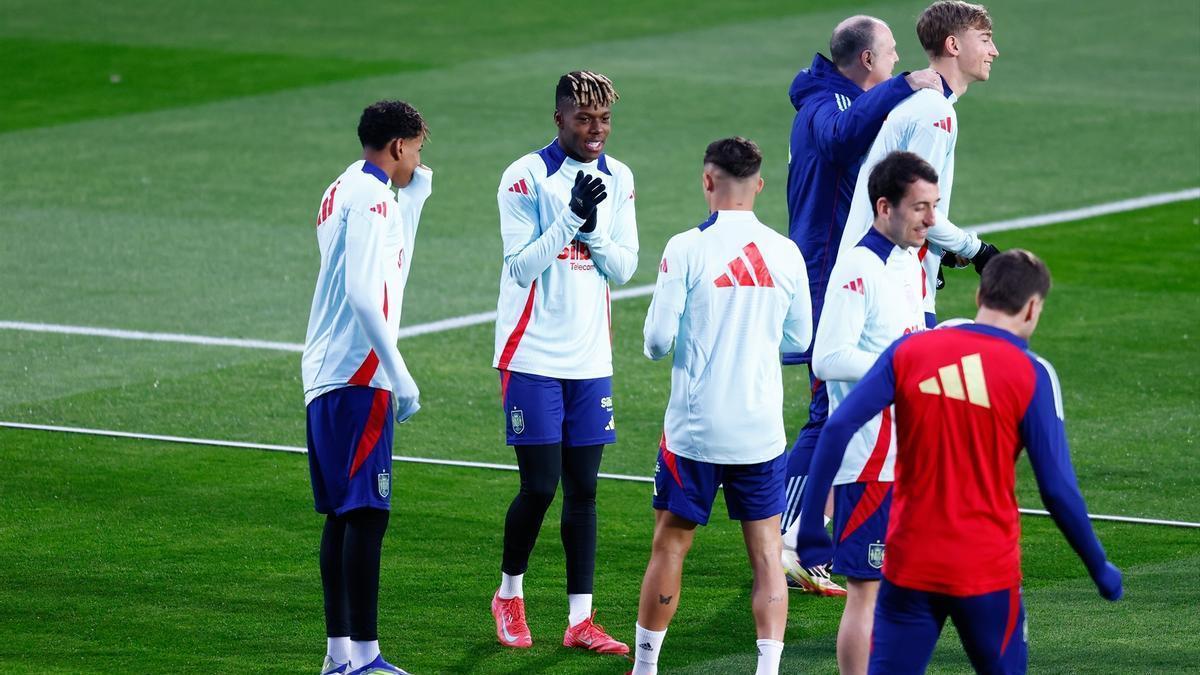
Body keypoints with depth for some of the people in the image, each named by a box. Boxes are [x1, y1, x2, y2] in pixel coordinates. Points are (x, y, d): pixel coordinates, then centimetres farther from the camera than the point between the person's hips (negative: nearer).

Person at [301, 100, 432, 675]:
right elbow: (362, 293, -21)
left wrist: (415, 194, 28)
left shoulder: (344, 191, 18)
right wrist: (400, 377, -19)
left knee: (342, 514, 11)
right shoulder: (370, 196, -12)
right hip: (357, 376, -10)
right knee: (366, 513, -10)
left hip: (324, 372, 10)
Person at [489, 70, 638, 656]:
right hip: (532, 356, -4)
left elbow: (624, 269, 3)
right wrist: (571, 218, -23)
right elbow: (520, 266, -14)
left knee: (583, 489, 3)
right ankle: (509, 592, 18)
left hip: (590, 359, 4)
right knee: (539, 487, -5)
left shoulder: (618, 179, 7)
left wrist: (593, 228, -15)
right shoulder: (526, 177, -8)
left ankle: (580, 618, 6)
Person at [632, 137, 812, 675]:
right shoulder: (786, 254, 0)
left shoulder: (688, 248, -11)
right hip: (762, 429, 2)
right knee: (766, 553, 7)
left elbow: (659, 339, -11)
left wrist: (660, 343, 12)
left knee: (670, 545, 10)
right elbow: (798, 339, 10)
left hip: (695, 428, -2)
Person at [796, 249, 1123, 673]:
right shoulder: (1033, 375, -7)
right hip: (987, 573, -2)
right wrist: (1100, 569, 5)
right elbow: (1058, 490, -7)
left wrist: (811, 522, -3)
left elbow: (838, 427, -8)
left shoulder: (909, 350, 0)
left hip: (908, 563, 2)